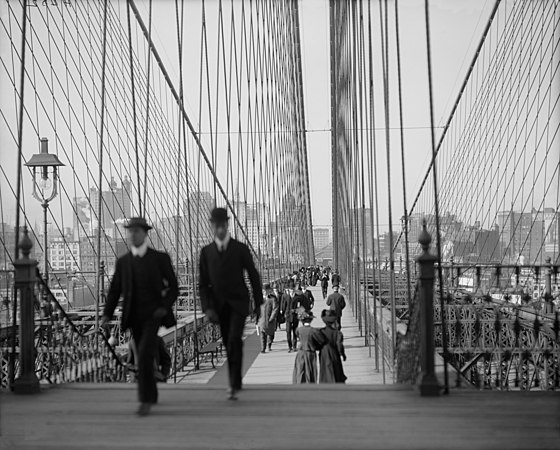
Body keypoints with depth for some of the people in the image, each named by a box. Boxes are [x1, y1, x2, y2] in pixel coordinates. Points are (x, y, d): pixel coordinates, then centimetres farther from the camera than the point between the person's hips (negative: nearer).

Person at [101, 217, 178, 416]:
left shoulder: (160, 258, -4)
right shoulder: (122, 262, 5)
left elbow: (173, 288, 0)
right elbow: (114, 291, 5)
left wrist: (165, 307, -17)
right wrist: (107, 315, -8)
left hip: (153, 315, -4)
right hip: (134, 317, 4)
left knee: (145, 355, -20)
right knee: (145, 358, 13)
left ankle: (145, 400, -13)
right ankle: (152, 395, 34)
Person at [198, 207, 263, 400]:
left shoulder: (240, 249, -1)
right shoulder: (206, 251, 5)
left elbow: (253, 276, 5)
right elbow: (203, 283, 5)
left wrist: (258, 303, 4)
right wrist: (207, 308, -7)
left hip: (238, 303, -3)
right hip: (219, 305, 3)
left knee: (234, 340, -18)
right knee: (229, 345, 7)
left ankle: (234, 384, -17)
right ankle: (235, 382, 20)